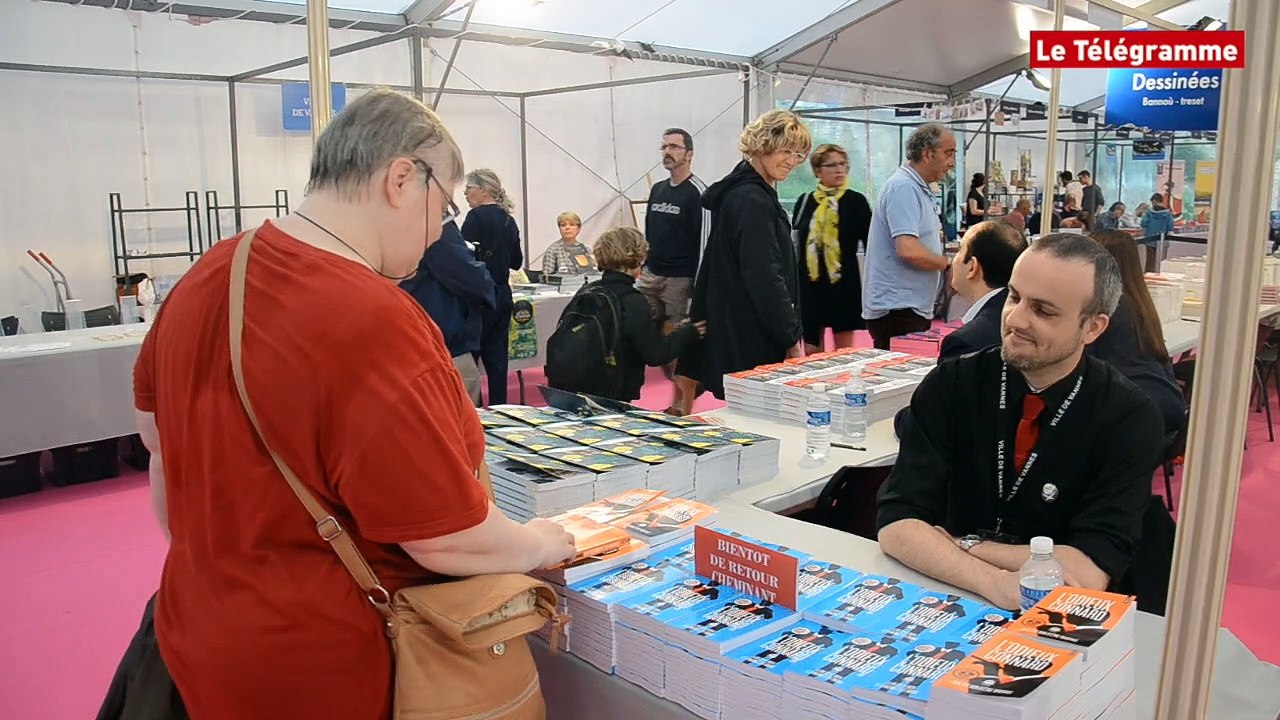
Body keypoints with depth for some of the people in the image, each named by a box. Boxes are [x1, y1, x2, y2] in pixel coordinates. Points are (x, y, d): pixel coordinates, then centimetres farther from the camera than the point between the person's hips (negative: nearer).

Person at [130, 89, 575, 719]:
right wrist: (538, 545, -4)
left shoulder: (206, 277, -3)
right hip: (322, 668, -7)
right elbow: (450, 541, -24)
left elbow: (159, 434, 11)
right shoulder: (374, 323, -30)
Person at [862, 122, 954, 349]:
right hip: (897, 308, -10)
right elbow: (908, 250, -25)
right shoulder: (903, 187, -15)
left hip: (913, 306, 10)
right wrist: (949, 264, -11)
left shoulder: (918, 189, 17)